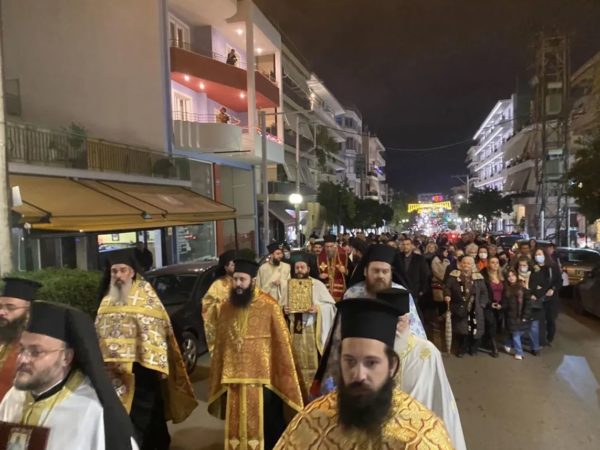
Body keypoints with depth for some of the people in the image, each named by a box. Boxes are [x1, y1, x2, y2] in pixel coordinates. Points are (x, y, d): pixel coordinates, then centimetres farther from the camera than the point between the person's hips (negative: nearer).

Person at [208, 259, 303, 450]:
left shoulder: (269, 306, -11)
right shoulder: (226, 307, 3)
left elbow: (282, 343, -8)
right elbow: (220, 345, 8)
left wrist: (284, 377, -7)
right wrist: (220, 379, 9)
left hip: (263, 379, -4)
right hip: (234, 379, 4)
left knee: (268, 428, 10)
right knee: (237, 427, 17)